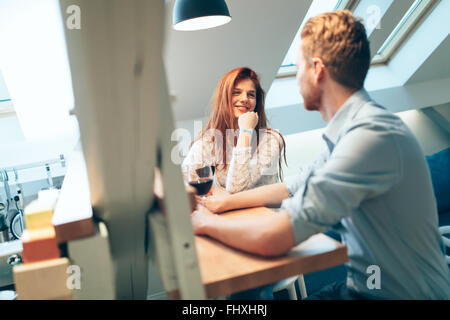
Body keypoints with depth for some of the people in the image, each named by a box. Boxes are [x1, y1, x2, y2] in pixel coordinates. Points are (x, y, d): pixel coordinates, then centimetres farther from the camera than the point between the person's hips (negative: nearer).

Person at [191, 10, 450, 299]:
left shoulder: (371, 134, -28)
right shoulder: (347, 131, 5)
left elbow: (272, 239, -31)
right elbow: (293, 187, 16)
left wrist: (207, 222, -13)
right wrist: (226, 202, 12)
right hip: (363, 286, 8)